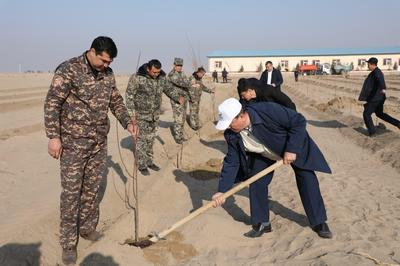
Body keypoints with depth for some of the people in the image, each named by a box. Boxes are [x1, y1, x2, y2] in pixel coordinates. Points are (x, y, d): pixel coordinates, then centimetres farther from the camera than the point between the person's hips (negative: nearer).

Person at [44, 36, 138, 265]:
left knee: (93, 187, 14)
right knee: (71, 192, 1)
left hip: (100, 142, 6)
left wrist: (128, 122, -1)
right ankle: (69, 242, 14)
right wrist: (54, 137, -16)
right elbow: (52, 104, -12)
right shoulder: (69, 70, -12)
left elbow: (116, 101, 16)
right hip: (73, 143, -5)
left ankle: (87, 227, 34)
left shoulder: (108, 74, 7)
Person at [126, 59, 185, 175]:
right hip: (141, 115, -5)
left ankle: (149, 162, 27)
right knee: (141, 140, 0)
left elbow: (169, 89, 12)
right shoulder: (137, 77, -17)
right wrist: (131, 111, -14)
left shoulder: (161, 77, -2)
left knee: (150, 139, 14)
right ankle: (142, 165, 11)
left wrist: (178, 97, -3)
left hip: (155, 115, 5)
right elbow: (129, 95, -10)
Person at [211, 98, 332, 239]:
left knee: (307, 180, -6)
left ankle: (319, 223, 12)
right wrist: (222, 190, -20)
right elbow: (231, 162, -15)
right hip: (263, 155, 4)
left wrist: (292, 149, -34)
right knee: (256, 183, -8)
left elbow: (299, 121, -31)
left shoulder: (268, 111, -41)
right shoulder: (231, 135, -24)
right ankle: (261, 223, 10)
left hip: (295, 145, -4)